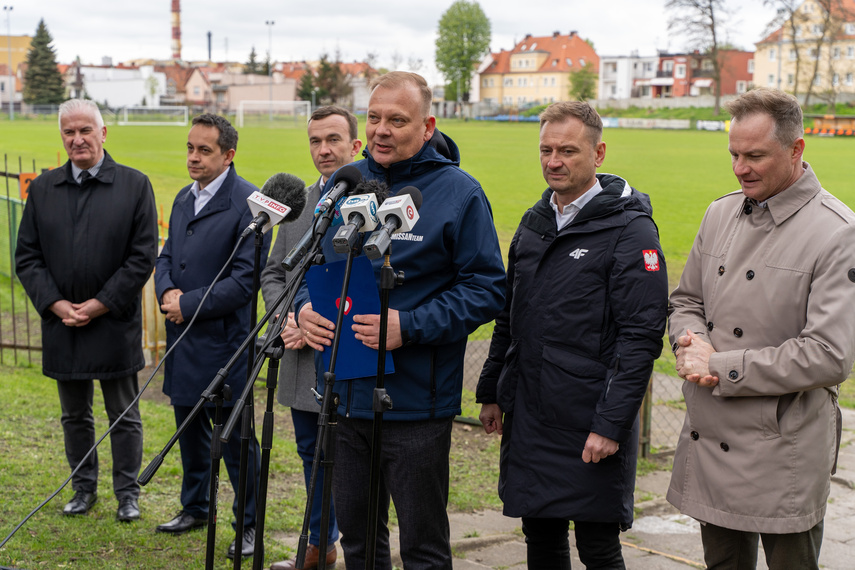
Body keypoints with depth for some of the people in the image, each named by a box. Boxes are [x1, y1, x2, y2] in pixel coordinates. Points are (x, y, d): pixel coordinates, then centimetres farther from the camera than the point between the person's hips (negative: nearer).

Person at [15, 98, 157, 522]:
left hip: (115, 324, -3)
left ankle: (127, 492, 19)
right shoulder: (43, 189, 7)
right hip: (61, 323, 3)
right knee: (74, 415, 14)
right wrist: (56, 304, -8)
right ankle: (84, 488, 28)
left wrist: (100, 304, -12)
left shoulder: (135, 185, -3)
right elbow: (27, 256, 6)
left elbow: (143, 256, -7)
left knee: (123, 416, 6)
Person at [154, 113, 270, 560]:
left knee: (235, 437, 1)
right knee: (189, 427, 19)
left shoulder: (248, 203, -14)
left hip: (223, 340, -8)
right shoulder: (184, 198, 12)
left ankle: (247, 525, 14)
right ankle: (194, 507, 36)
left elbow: (247, 277, -19)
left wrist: (189, 305, -16)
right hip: (183, 339, 8)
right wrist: (167, 291, -6)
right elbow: (166, 256, 16)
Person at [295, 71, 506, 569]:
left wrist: (409, 327, -22)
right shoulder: (342, 185, 9)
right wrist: (305, 308, -4)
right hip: (343, 396, 5)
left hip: (416, 402, -5)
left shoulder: (459, 193, -7)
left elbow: (486, 289, -10)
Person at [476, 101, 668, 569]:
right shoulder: (534, 223, 13)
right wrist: (490, 392, 16)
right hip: (527, 418, 7)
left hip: (591, 427, -6)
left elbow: (642, 336, -15)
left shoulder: (630, 229, -10)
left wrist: (611, 425, -19)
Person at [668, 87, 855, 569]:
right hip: (710, 438, 6)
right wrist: (692, 341, -8)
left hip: (784, 454, -6)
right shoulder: (722, 213, 7)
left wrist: (722, 368, -16)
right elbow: (686, 300, 17)